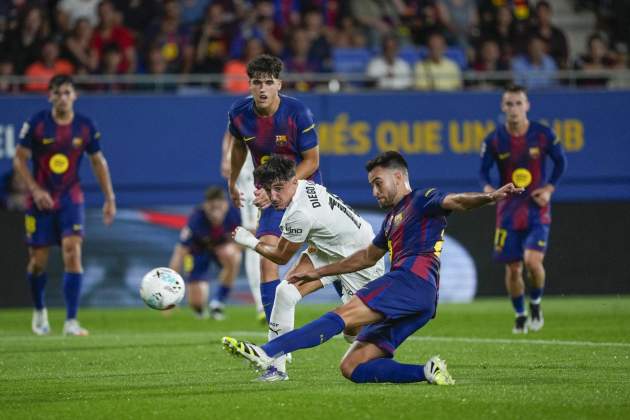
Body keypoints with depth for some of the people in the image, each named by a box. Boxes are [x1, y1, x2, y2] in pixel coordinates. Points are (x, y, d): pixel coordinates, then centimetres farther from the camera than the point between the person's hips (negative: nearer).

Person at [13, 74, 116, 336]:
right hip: (41, 201, 0)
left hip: (71, 199, 0)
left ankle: (71, 321, -15)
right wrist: (35, 190, -15)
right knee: (38, 261, 4)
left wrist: (110, 199, 5)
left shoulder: (85, 127, -3)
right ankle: (39, 311, 32)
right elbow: (19, 159, -3)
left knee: (73, 254, -16)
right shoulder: (36, 124, -8)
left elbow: (98, 162, 8)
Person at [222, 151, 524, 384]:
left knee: (343, 314, -24)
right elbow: (368, 256, 44)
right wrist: (318, 273, 47)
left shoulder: (422, 201, 8)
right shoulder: (392, 218, 33)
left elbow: (456, 201, -11)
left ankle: (267, 353, -37)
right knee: (352, 367, -2)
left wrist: (488, 198, -33)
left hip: (414, 280, -10)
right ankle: (426, 372, -15)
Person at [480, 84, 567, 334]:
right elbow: (484, 170, 3)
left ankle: (535, 304, 10)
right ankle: (520, 316, 25)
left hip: (537, 210, -1)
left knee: (532, 261, -19)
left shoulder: (543, 135, -7)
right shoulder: (494, 140, -5)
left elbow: (560, 161, 7)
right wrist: (487, 188, -18)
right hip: (508, 210, 2)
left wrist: (549, 188, -5)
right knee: (513, 268, 3)